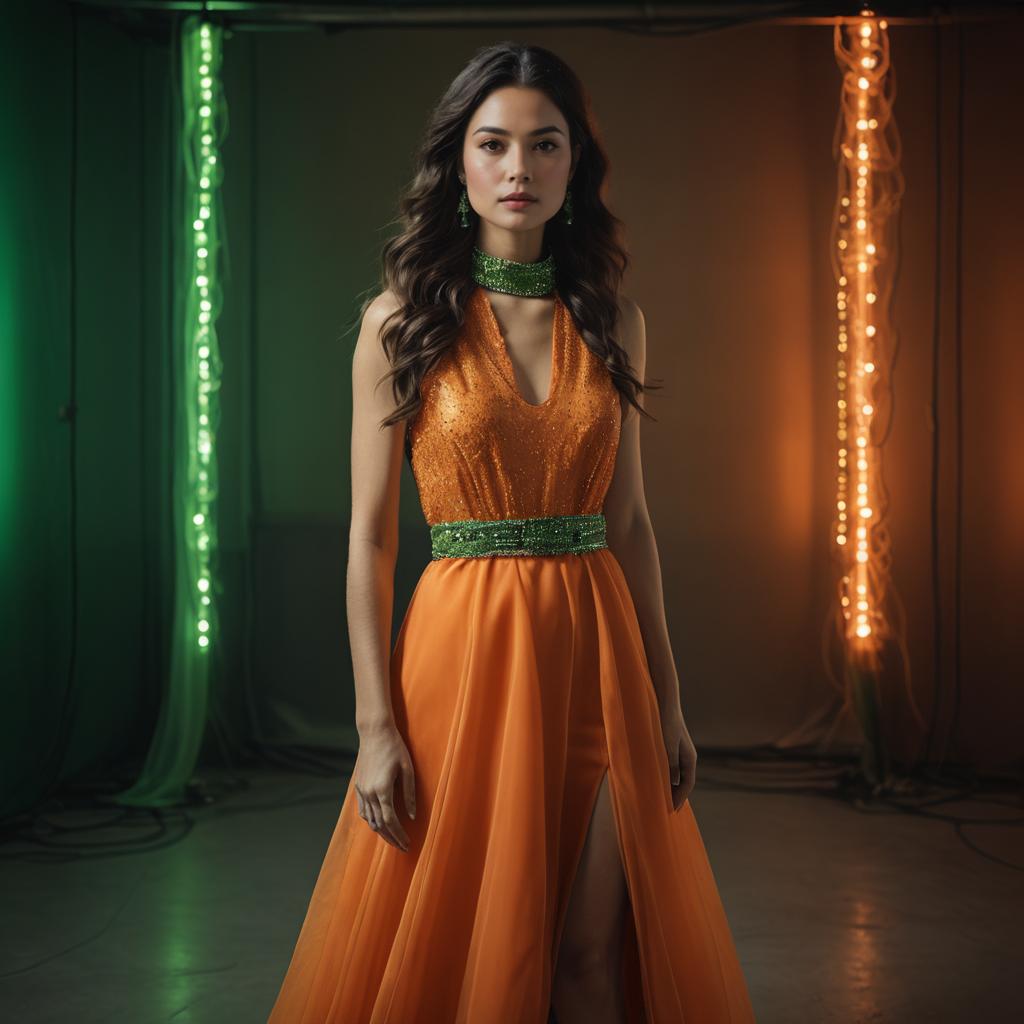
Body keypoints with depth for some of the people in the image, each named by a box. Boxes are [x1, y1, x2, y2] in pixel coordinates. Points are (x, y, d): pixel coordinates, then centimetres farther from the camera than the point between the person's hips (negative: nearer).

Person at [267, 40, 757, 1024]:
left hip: (597, 655, 3)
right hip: (466, 647, -2)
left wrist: (666, 700, 8)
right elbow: (370, 537, -4)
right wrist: (377, 726, -10)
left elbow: (629, 520, 10)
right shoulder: (402, 320, -3)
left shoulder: (610, 319, 6)